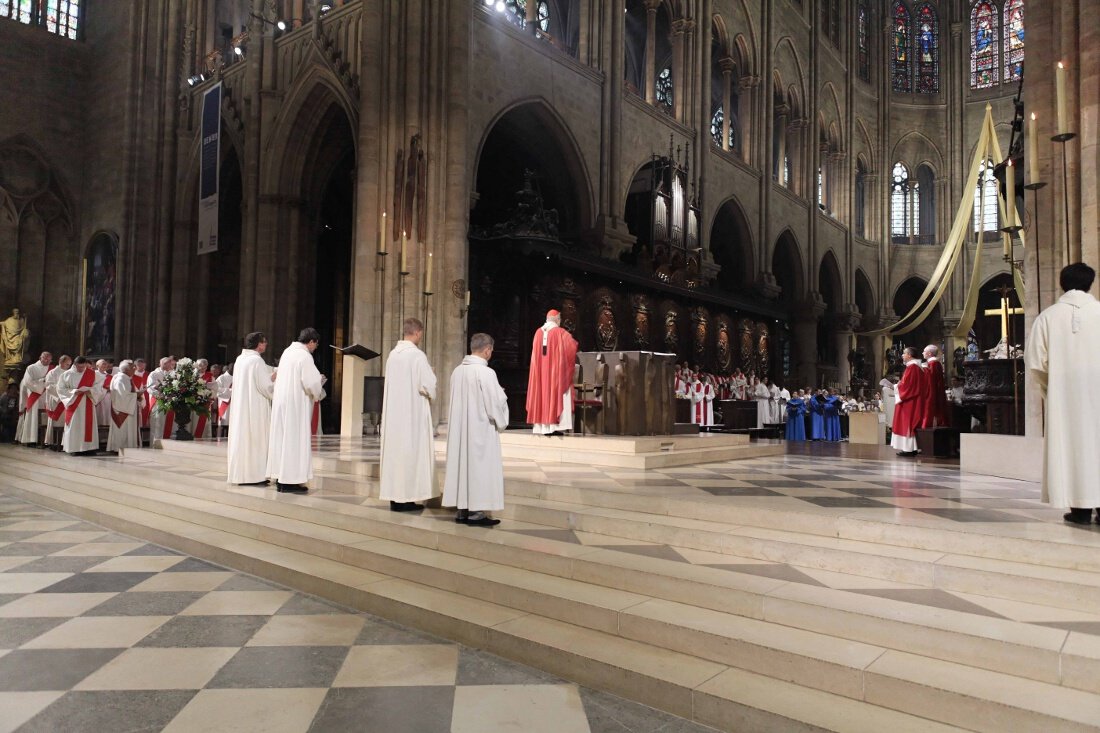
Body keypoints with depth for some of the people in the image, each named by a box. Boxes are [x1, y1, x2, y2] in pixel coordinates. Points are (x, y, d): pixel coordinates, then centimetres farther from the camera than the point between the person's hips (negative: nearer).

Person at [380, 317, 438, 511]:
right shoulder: (417, 355, -14)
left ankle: (394, 497, 14)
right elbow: (428, 385, -17)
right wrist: (430, 395, 5)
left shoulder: (392, 354, 7)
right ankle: (406, 498, 2)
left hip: (393, 413, 7)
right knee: (411, 452, -1)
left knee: (394, 451, 10)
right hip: (413, 413, -7)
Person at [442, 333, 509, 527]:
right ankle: (476, 513, 5)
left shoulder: (457, 371, 3)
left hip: (459, 429, 7)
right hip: (481, 430, -7)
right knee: (479, 468, 1)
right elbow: (495, 404, -14)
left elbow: (454, 402, 11)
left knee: (462, 465, 12)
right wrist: (501, 424, 2)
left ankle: (462, 510, 17)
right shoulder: (486, 373, -17)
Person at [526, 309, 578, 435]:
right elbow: (573, 346, -5)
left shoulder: (538, 332, 7)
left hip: (540, 370, 5)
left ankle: (542, 426, 5)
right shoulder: (560, 332, -7)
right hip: (556, 370, -5)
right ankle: (555, 426, -10)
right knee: (557, 395, -3)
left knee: (542, 395, 7)